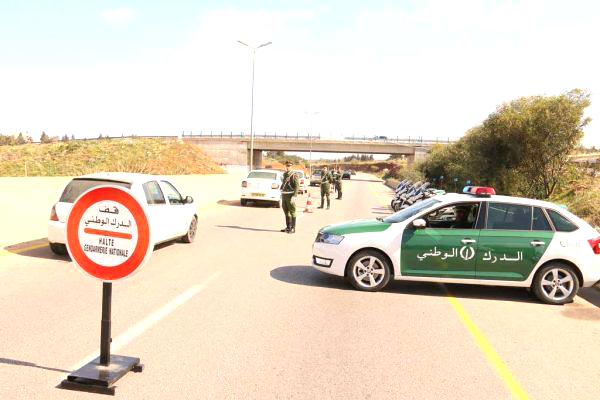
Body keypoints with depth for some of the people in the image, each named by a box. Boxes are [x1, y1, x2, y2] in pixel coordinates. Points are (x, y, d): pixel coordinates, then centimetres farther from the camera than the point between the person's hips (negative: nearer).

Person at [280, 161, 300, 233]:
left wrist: (294, 196, -23)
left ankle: (293, 228, 1)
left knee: (292, 212, -3)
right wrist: (282, 194, 21)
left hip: (290, 196, -8)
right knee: (286, 212, 11)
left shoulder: (294, 175, -9)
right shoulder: (285, 175, 15)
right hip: (284, 196, 8)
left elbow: (297, 186, -16)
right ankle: (288, 227, 19)